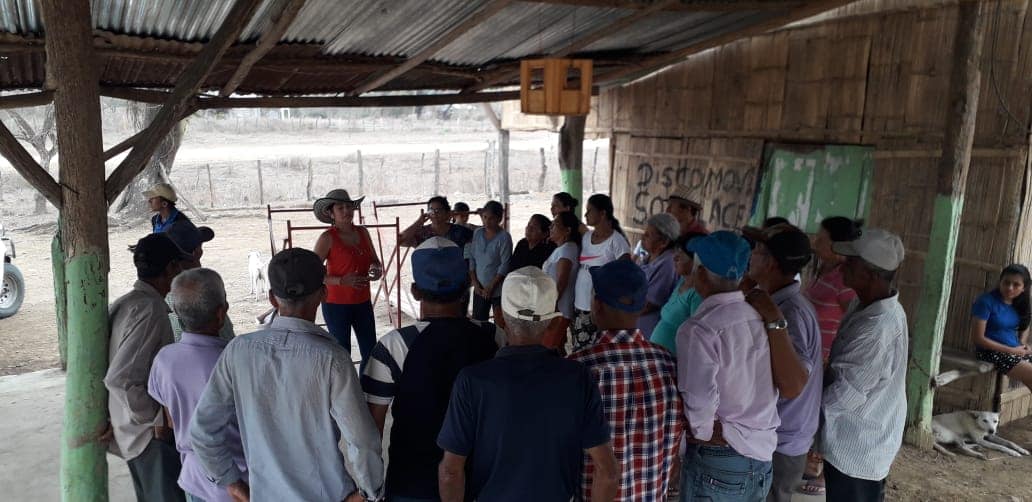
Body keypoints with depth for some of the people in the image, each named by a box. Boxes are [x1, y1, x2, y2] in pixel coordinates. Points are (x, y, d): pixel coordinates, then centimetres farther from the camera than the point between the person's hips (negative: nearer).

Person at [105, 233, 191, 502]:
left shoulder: (126, 303, 6)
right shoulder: (150, 309, -21)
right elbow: (120, 379, -27)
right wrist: (157, 419, -17)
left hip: (134, 428, 9)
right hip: (151, 432, -9)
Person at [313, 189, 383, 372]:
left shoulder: (362, 232, 4)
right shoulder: (327, 238, -12)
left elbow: (375, 260, 16)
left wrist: (377, 270, -6)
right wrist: (342, 281, -25)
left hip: (363, 302, 5)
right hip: (336, 304, -5)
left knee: (371, 352, 11)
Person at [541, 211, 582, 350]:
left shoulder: (567, 249, -14)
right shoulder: (561, 249, 17)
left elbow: (561, 282, -20)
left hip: (557, 310, -10)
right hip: (556, 309, 10)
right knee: (555, 350, 13)